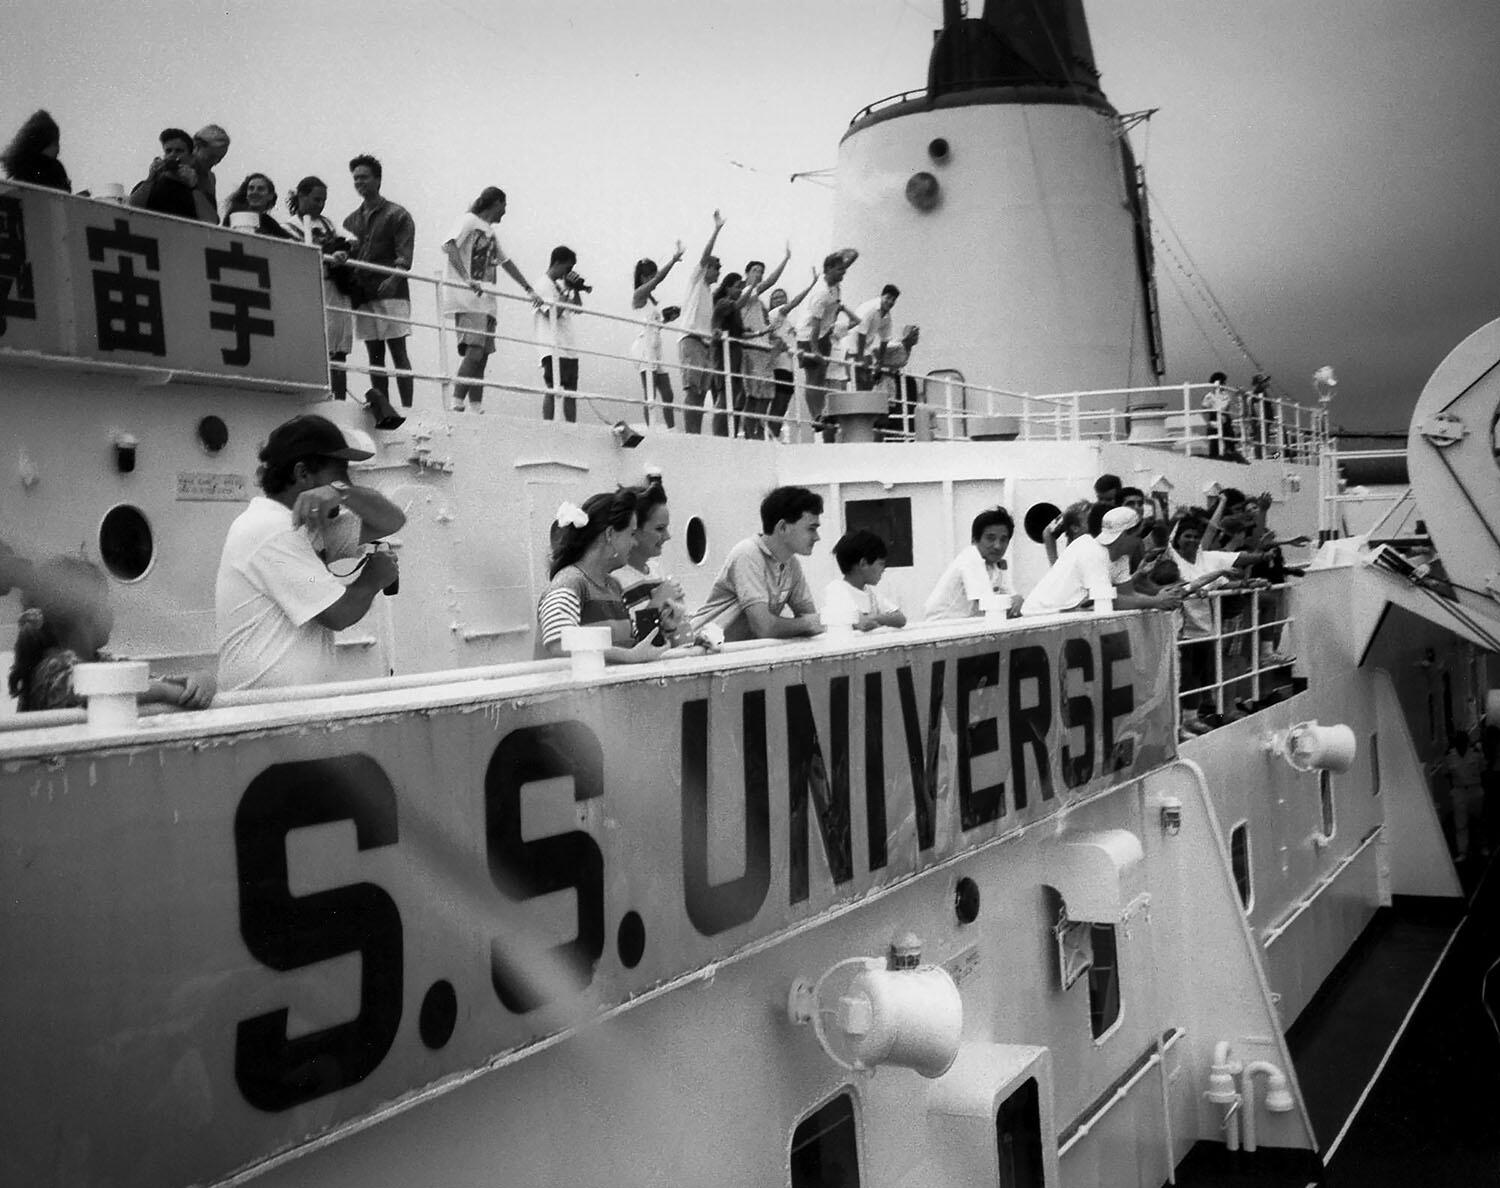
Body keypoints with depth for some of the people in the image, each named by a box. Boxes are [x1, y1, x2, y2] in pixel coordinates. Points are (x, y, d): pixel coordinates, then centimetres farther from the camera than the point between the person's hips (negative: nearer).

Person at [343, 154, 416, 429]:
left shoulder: (397, 215, 3)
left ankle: (407, 410, -10)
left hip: (391, 292, -5)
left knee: (398, 350, -9)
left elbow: (404, 255, -8)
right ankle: (383, 412, 4)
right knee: (374, 355, 3)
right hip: (362, 294, 5)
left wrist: (394, 278, -25)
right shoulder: (351, 221, 20)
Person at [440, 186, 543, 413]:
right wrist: (467, 279, -30)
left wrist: (529, 289, 27)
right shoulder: (469, 220, -2)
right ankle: (456, 406, -24)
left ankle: (477, 411, 0)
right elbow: (449, 246, -17)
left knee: (482, 357, 2)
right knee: (474, 352, -21)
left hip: (486, 302, 9)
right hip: (468, 301, -9)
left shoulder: (490, 231, 24)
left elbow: (505, 262, 31)